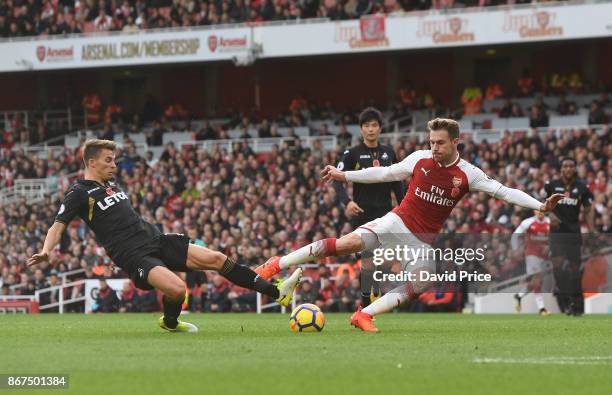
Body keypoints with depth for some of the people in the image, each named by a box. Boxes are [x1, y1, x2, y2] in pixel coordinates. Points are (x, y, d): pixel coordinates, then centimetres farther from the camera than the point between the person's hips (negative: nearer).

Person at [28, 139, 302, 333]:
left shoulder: (110, 184, 18)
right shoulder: (79, 193, -6)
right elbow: (58, 225, -12)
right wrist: (45, 251, -29)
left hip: (156, 240, 8)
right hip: (134, 255, -8)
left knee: (215, 258, -3)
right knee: (177, 288, -31)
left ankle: (277, 292, -1)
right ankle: (170, 323, 3)